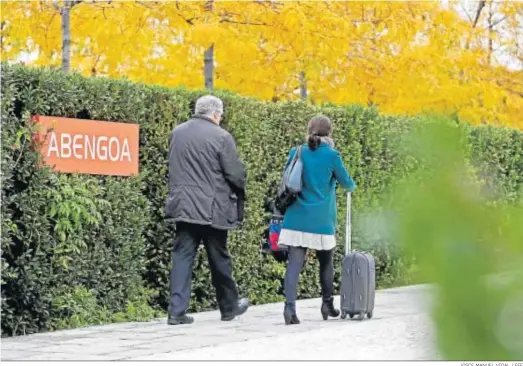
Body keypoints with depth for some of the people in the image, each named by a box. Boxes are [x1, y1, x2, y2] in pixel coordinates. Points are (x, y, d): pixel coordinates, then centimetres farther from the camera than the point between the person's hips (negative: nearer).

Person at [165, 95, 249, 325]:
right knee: (219, 259, 10)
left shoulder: (177, 133, 6)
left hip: (182, 206, 4)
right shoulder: (221, 137, -11)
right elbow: (236, 175, -9)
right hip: (211, 209, -4)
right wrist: (240, 187, 12)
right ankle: (229, 307, 25)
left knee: (182, 256, 3)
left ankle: (177, 311, -6)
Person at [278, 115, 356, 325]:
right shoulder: (331, 156, -6)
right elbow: (345, 182, 5)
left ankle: (290, 306, -21)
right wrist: (352, 185, 28)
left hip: (297, 218, 2)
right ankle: (327, 305, 28)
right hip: (321, 220, -2)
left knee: (294, 263, -5)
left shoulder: (296, 153, 3)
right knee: (325, 262, 17)